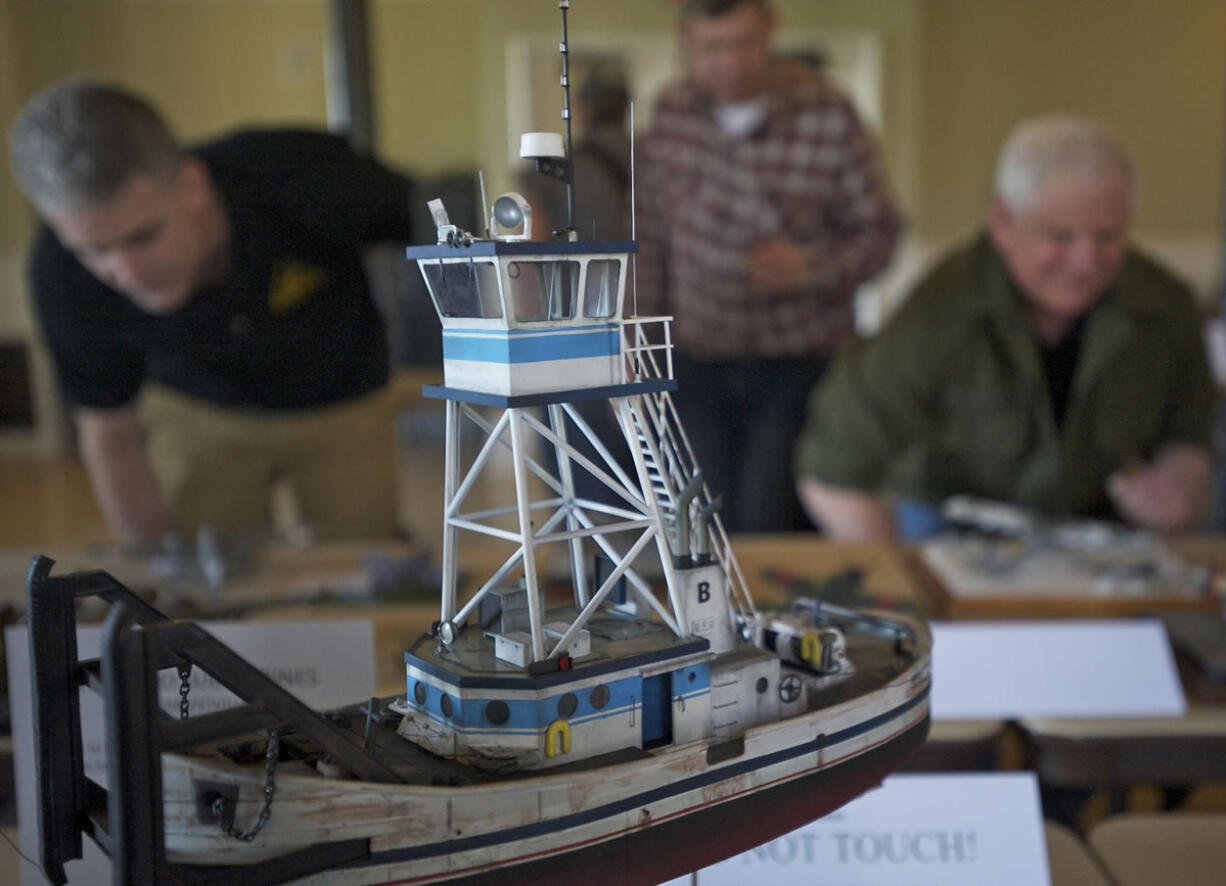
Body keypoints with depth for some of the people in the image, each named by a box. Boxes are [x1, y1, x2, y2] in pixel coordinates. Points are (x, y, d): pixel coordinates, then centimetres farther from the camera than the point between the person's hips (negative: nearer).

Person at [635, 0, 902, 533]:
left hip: (801, 363, -3)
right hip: (699, 364, 4)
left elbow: (878, 232, -3)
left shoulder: (828, 116, -11)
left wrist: (812, 266, -22)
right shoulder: (671, 113, 0)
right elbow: (651, 239, 8)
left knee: (768, 530, -9)